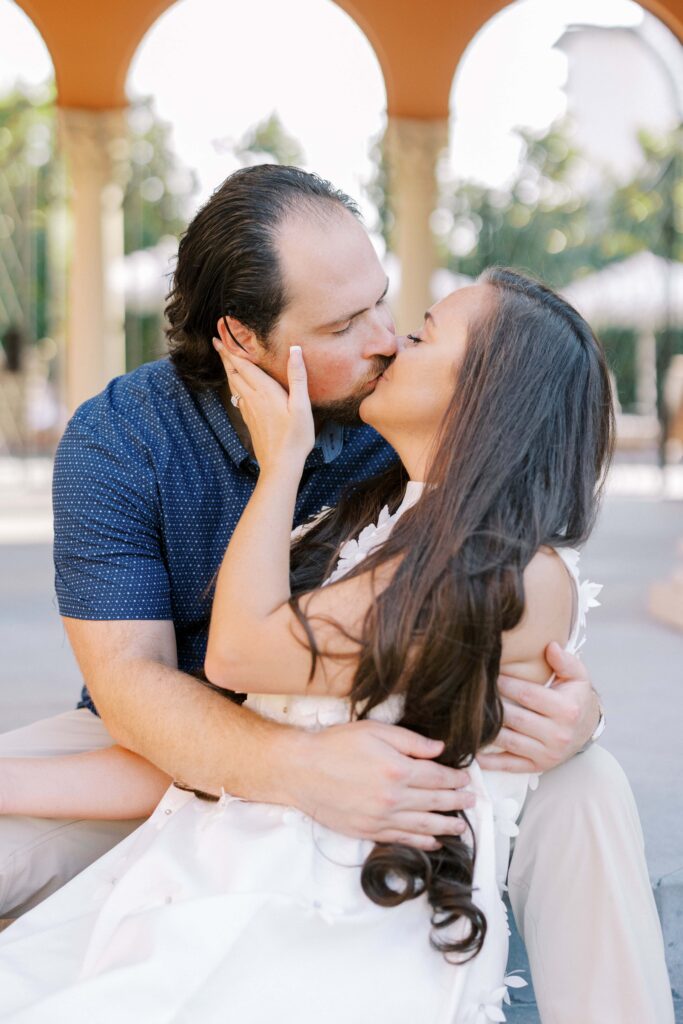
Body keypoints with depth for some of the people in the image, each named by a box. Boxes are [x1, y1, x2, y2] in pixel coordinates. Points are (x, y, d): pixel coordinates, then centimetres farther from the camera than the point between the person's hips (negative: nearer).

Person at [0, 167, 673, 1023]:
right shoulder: (116, 440, -17)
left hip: (376, 748, 1)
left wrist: (572, 703, -33)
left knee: (581, 788, -22)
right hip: (181, 750, -1)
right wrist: (300, 770, -43)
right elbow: (128, 677, -23)